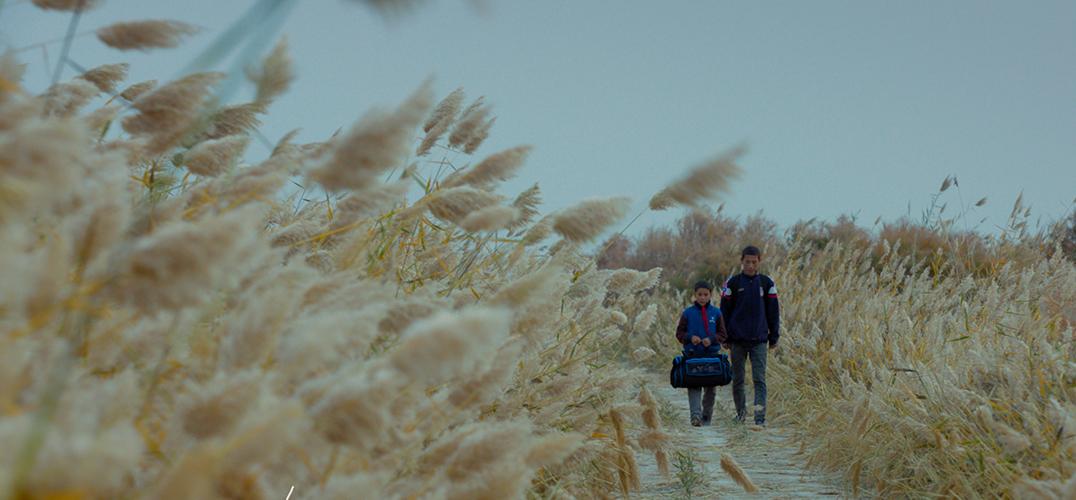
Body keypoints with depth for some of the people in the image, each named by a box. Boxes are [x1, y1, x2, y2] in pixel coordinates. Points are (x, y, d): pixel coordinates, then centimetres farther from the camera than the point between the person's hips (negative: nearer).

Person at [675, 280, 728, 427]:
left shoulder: (716, 313, 3)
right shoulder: (688, 313, 1)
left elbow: (722, 335, 4)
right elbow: (679, 333, 4)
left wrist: (712, 339, -14)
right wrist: (690, 337, -15)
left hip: (712, 354, 1)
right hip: (692, 354, -1)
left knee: (711, 388, 8)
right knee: (693, 386, -10)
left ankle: (707, 416, 21)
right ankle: (695, 415, -18)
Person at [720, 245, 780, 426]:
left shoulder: (766, 283, 5)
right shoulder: (733, 283, 2)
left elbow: (773, 312, 8)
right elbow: (724, 311, 4)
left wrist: (774, 337, 4)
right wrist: (725, 338, 1)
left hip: (759, 340, 0)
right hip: (738, 340, 0)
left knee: (759, 379, -8)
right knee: (737, 379, 9)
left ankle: (760, 416, -13)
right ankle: (740, 411, 24)